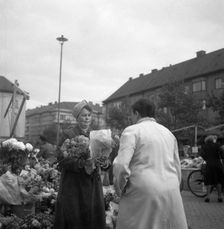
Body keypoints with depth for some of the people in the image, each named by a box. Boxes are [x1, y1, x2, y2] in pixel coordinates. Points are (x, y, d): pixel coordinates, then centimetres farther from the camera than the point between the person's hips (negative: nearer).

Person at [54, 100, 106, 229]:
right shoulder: (69, 135, -3)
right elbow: (62, 161, -9)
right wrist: (80, 163, -23)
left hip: (92, 184, 4)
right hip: (73, 185, -4)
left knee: (94, 218, 4)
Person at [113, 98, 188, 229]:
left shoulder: (132, 131, -4)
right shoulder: (169, 133, 15)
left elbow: (121, 165, -15)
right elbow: (178, 169, 17)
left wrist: (120, 189, 0)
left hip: (143, 193, -6)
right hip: (171, 193, 6)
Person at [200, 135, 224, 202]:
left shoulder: (204, 146, 6)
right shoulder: (216, 145, 2)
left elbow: (202, 154, -3)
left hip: (209, 165, 1)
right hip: (217, 164, 0)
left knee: (209, 181, 5)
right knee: (218, 181, 8)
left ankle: (208, 196, -3)